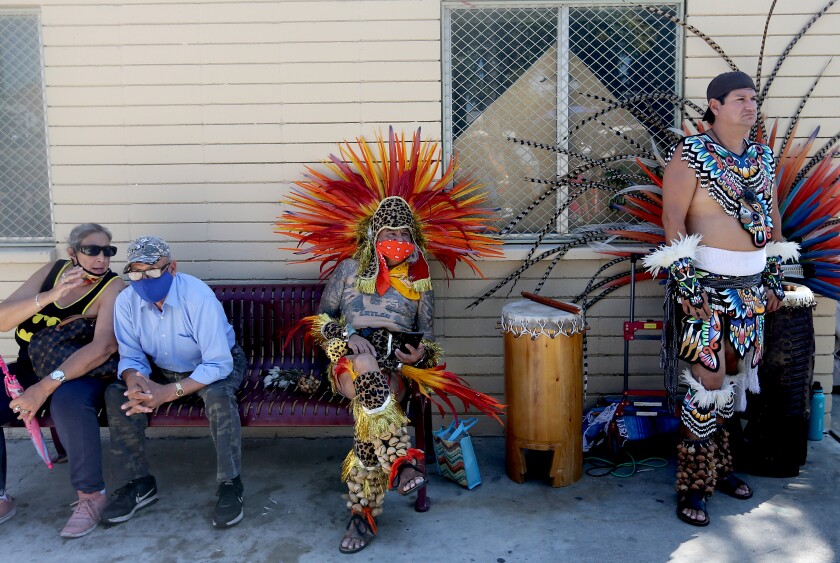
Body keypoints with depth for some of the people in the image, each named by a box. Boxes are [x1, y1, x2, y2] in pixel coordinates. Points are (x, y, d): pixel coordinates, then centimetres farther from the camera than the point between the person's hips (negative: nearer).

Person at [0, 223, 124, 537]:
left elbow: (103, 347, -28)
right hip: (28, 370, 5)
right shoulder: (53, 272, 3)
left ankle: (91, 494, -16)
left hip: (83, 374, -5)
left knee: (67, 401, -37)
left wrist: (46, 387, -34)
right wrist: (50, 296, -22)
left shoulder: (113, 287, -12)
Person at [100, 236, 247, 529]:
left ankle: (230, 485, -21)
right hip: (163, 369, 5)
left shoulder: (198, 297, -31)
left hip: (218, 364, -5)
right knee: (117, 394, -18)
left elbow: (218, 364, -31)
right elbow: (131, 357, -8)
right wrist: (134, 379, -34)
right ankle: (138, 483, -4)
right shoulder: (126, 302, -16)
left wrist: (168, 393, -40)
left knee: (218, 395, -36)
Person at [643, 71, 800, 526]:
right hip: (706, 281, -6)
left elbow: (773, 219, 18)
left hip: (751, 283, 6)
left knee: (734, 377, 12)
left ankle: (719, 467, 28)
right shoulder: (691, 154, -7)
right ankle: (693, 485, 5)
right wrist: (686, 281, -20)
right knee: (708, 380, -7)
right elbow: (673, 218, -13)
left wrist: (774, 279, 15)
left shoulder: (762, 157, 12)